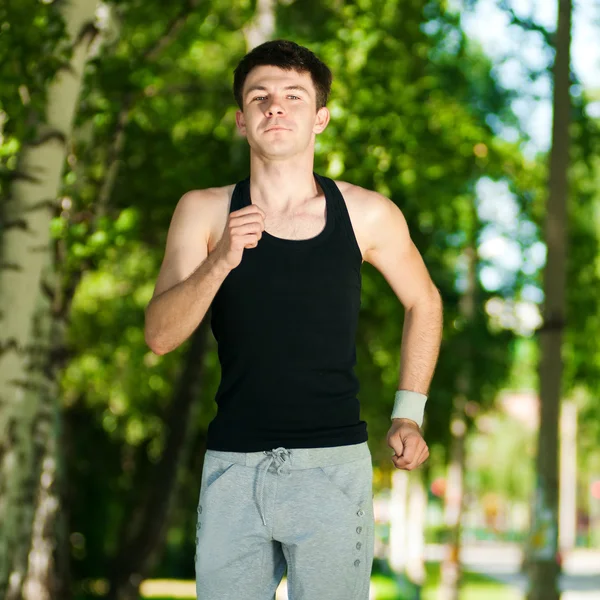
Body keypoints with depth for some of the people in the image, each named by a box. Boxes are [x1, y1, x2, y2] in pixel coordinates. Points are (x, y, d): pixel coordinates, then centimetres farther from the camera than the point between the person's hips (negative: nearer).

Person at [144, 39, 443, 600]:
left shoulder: (367, 215, 1)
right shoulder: (204, 211, 2)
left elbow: (422, 302, 18)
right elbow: (159, 336, -6)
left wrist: (408, 414, 12)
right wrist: (220, 262, -22)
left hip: (333, 465, -1)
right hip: (232, 464, 1)